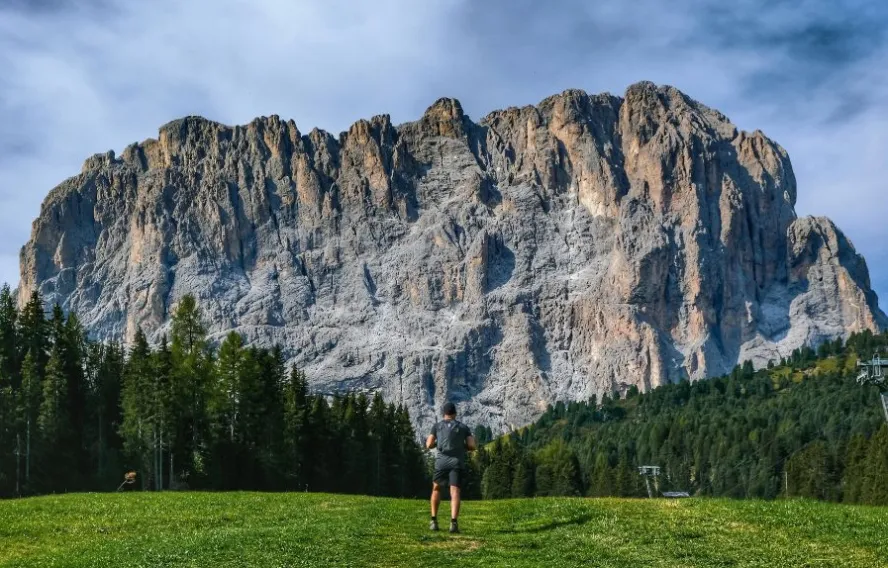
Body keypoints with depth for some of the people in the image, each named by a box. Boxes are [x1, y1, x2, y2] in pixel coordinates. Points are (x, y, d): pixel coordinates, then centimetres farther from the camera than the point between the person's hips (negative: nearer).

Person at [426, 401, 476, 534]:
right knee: (455, 492, -7)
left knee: (436, 489, 21)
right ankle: (454, 522, -26)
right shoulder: (464, 427, 13)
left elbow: (429, 445, 6)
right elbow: (472, 446, 4)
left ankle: (434, 521, 16)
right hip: (457, 462, -1)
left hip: (441, 461, 1)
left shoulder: (437, 426, 11)